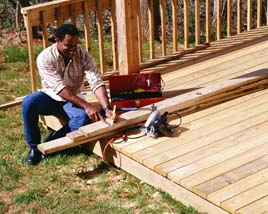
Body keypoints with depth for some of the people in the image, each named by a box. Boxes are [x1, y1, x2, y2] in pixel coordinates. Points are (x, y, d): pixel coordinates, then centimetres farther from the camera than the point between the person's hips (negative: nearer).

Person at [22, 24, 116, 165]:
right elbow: (60, 88, -30)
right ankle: (34, 146, -13)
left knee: (85, 117, -33)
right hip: (50, 96, -1)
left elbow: (96, 83, -23)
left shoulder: (83, 56, -14)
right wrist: (86, 106, -38)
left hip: (72, 100, 1)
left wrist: (106, 109, -39)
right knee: (28, 103, -34)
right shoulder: (45, 58, -22)